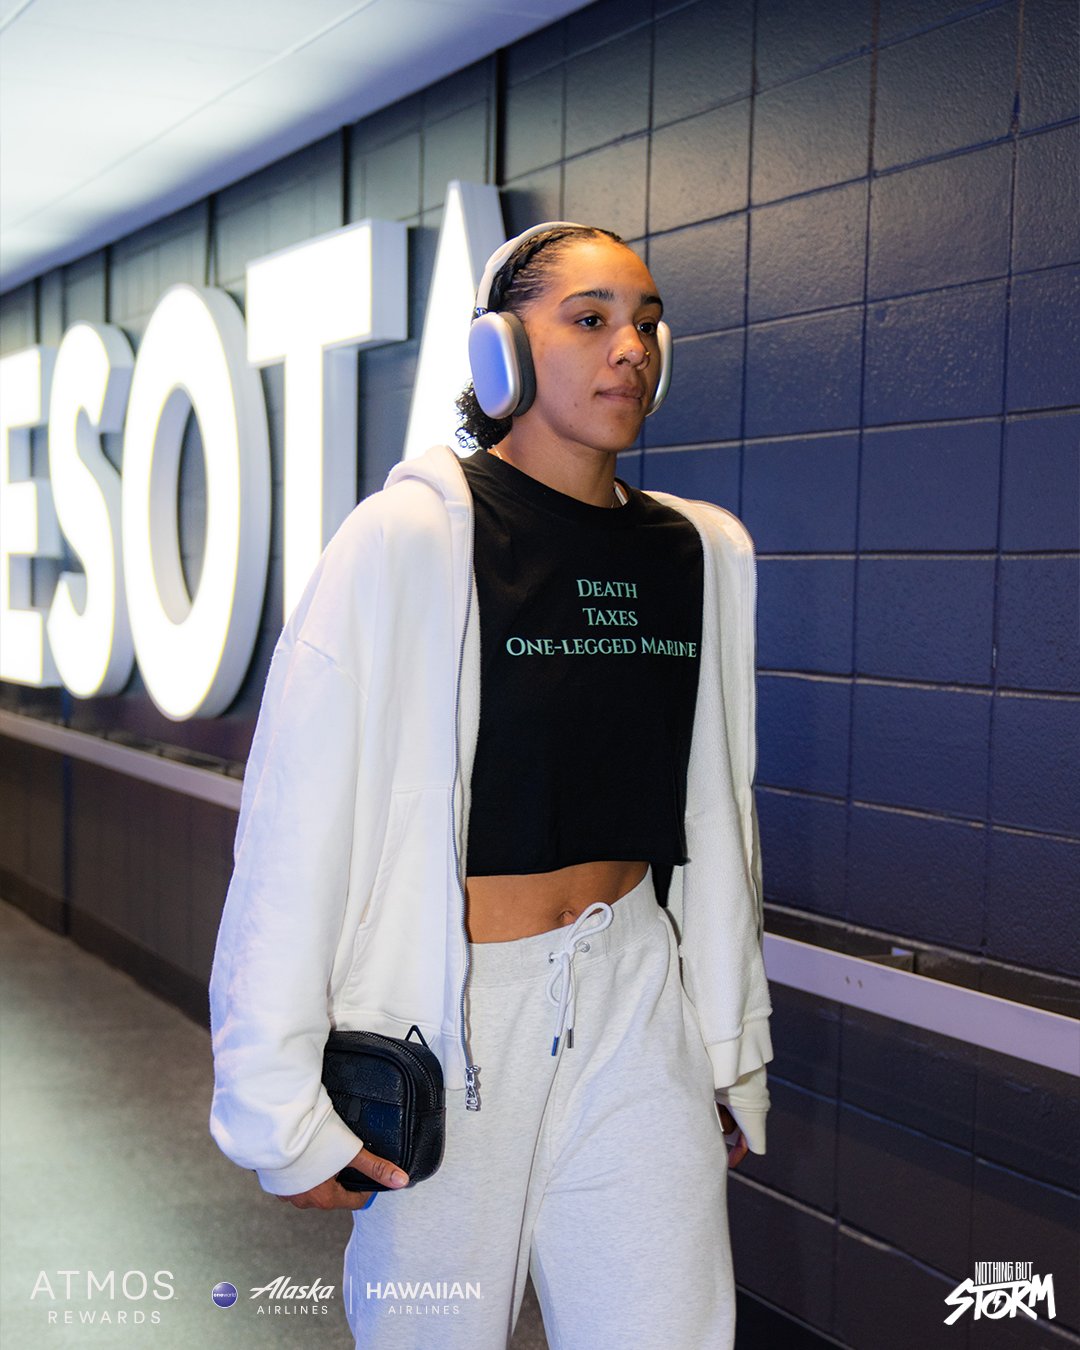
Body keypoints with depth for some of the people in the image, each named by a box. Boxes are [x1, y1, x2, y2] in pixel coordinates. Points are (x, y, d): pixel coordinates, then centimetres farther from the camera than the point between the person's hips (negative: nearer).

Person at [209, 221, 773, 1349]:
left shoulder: (703, 555, 5)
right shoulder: (409, 537, -11)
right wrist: (282, 1105, -12)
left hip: (634, 1001, 4)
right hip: (449, 1013, -4)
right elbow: (296, 824, -12)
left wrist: (736, 1051, 16)